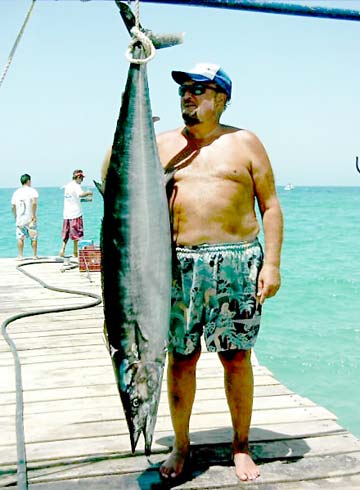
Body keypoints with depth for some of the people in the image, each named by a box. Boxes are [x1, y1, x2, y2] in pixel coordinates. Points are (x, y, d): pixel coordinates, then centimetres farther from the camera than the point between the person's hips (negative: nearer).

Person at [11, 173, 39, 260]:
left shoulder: (16, 192, 8)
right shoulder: (32, 190, -5)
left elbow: (13, 206, 6)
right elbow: (34, 203, -19)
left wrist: (15, 217, 17)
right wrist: (34, 215, -15)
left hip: (20, 219, 3)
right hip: (30, 219, -3)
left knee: (20, 238, 6)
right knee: (34, 237, 7)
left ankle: (20, 256, 6)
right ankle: (34, 255, 11)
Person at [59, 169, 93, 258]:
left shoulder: (67, 185, 16)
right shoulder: (76, 185, -10)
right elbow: (81, 194, -30)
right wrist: (88, 193, -12)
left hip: (66, 214, 7)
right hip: (75, 213, -7)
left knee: (66, 233, 12)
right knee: (76, 233, 1)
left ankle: (62, 249, 1)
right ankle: (75, 252, 5)